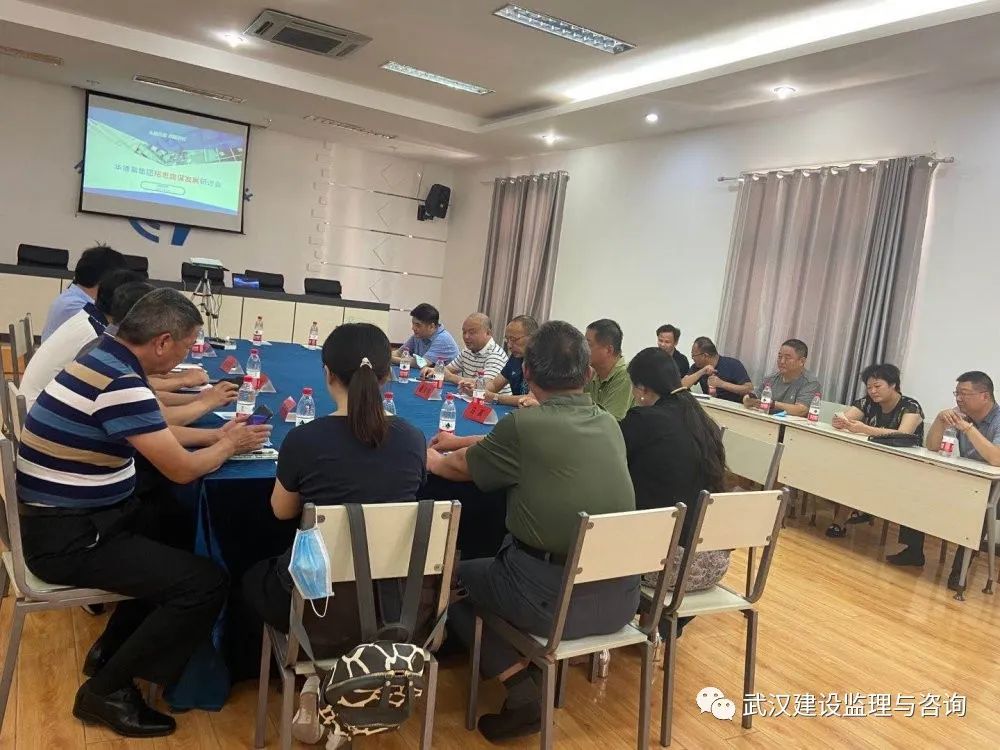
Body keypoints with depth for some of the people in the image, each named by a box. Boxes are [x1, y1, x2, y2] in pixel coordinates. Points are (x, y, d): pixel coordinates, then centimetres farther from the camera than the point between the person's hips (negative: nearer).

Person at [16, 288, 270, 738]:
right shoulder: (120, 384, -26)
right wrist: (230, 445, -1)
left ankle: (112, 648, 29)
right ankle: (107, 690, 6)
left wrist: (217, 434, 11)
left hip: (77, 514, 10)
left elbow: (157, 434, 18)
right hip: (67, 538, -10)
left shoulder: (107, 361, 4)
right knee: (206, 582, -13)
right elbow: (182, 469, -19)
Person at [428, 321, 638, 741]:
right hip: (620, 597, 7)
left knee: (452, 578, 21)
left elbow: (461, 468, 7)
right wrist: (462, 442, 32)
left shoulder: (525, 424, -14)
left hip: (554, 599, -6)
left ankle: (522, 690, 10)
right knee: (509, 552, 31)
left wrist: (431, 459, 28)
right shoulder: (609, 424, 5)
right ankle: (532, 668, 23)